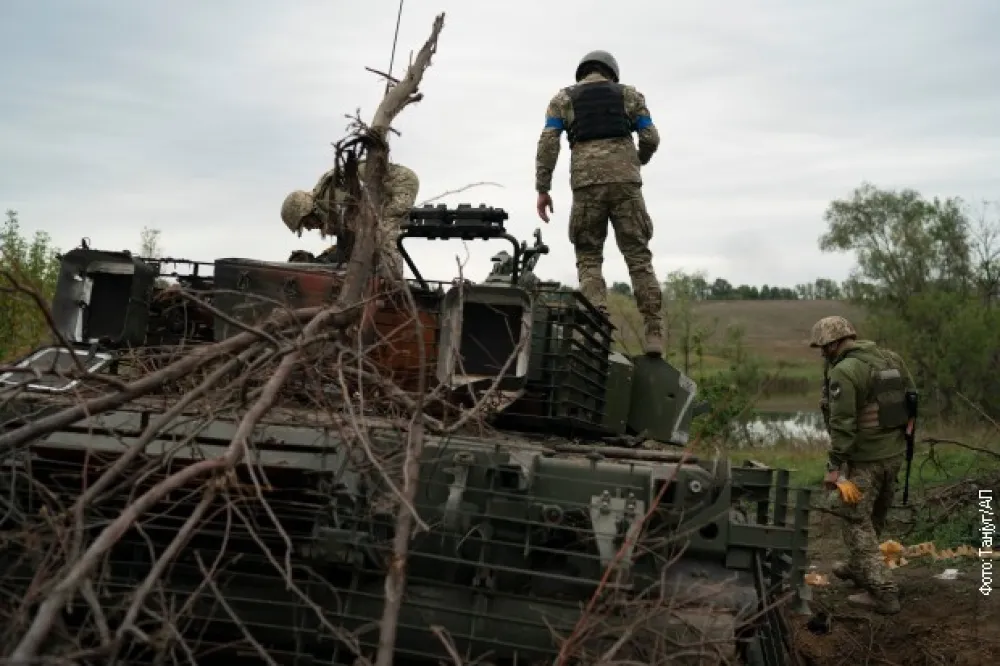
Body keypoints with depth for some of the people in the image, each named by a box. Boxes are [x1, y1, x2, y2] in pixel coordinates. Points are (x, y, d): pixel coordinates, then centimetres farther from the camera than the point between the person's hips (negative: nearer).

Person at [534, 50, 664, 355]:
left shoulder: (563, 98, 17)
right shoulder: (629, 94, 18)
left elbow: (548, 143, 4)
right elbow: (650, 138, 10)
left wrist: (542, 189, 3)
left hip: (586, 184, 0)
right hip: (625, 181, 1)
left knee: (588, 258, 6)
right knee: (638, 256, 3)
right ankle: (653, 333, -4)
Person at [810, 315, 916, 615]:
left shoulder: (844, 371, -17)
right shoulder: (891, 359, 8)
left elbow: (843, 423, -22)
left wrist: (834, 466, -18)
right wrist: (900, 436, 19)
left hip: (864, 458, -8)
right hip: (895, 453, 8)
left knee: (857, 522, 1)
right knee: (874, 518, 23)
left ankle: (882, 592, -2)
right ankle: (857, 567, 41)